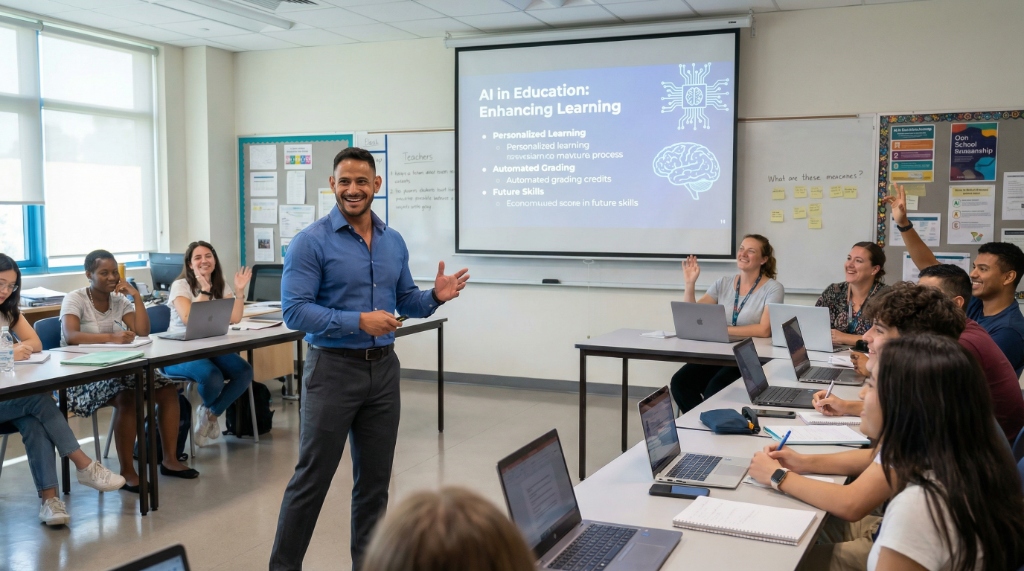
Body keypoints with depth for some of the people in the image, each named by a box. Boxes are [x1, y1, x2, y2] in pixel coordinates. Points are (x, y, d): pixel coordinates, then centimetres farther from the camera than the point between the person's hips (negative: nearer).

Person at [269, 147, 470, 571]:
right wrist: (359, 322, -23)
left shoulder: (394, 242, 9)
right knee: (312, 478, 2)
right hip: (333, 369, -5)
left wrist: (435, 297, -6)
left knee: (375, 478, 12)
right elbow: (295, 311, -16)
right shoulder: (311, 242, -10)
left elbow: (404, 301, 16)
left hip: (383, 368, 5)